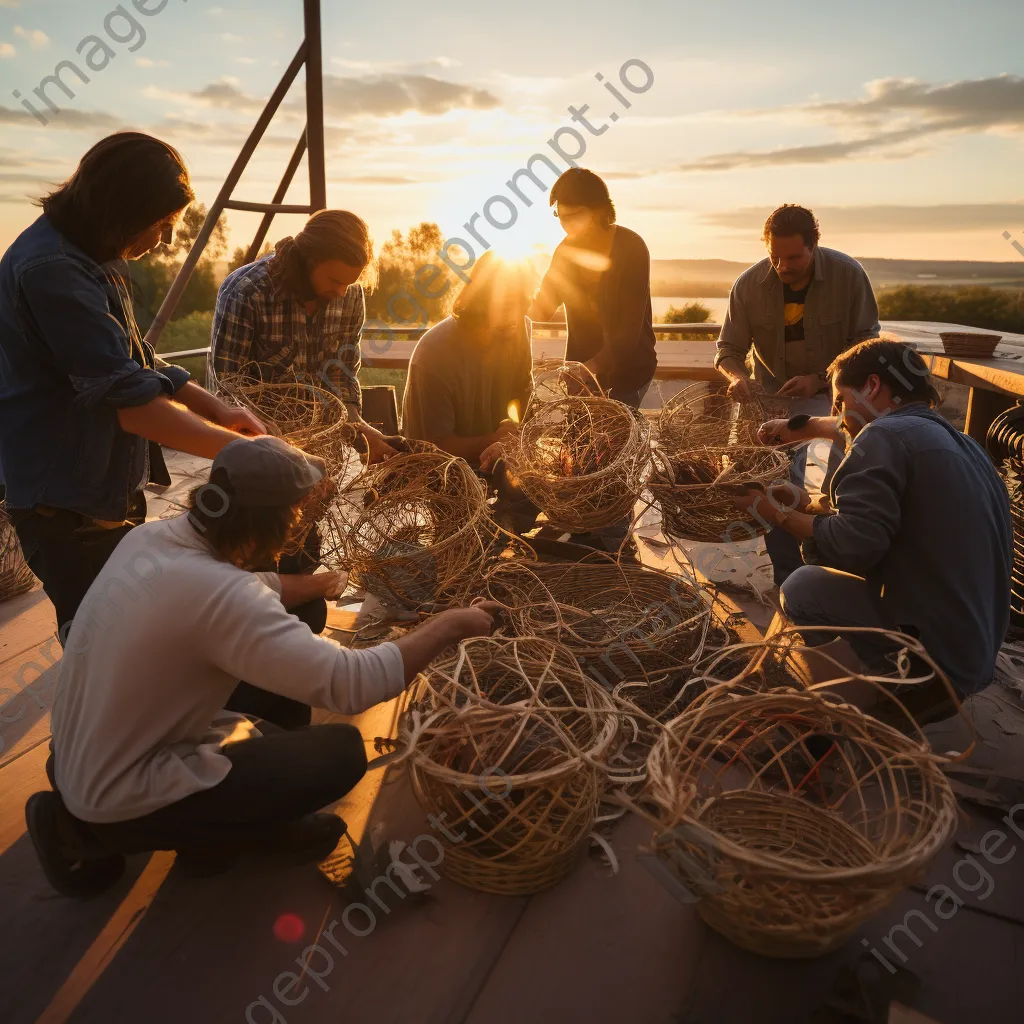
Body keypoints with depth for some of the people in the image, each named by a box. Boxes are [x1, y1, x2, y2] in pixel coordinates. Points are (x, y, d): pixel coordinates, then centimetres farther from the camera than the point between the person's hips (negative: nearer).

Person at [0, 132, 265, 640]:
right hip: (69, 503, -10)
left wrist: (217, 408, 2)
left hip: (110, 486, 10)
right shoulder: (51, 268, -23)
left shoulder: (88, 256, 9)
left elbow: (136, 363, 15)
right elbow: (131, 402, -29)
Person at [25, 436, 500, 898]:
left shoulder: (152, 535, -6)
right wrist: (449, 626, -20)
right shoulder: (218, 594, -32)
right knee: (341, 753, -9)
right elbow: (351, 683, -32)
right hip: (121, 801, -8)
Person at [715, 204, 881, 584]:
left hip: (837, 387, -1)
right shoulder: (748, 285, -13)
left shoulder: (848, 274, -17)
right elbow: (728, 348, -5)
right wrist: (736, 376, -29)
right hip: (776, 393, 1)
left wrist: (819, 379, -27)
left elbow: (865, 341, -12)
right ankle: (789, 580, 10)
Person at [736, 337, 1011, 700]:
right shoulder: (962, 444, 12)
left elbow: (851, 547, -24)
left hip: (934, 652, -9)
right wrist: (806, 505, 14)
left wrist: (780, 514, -9)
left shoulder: (887, 435, -16)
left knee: (802, 587, -6)